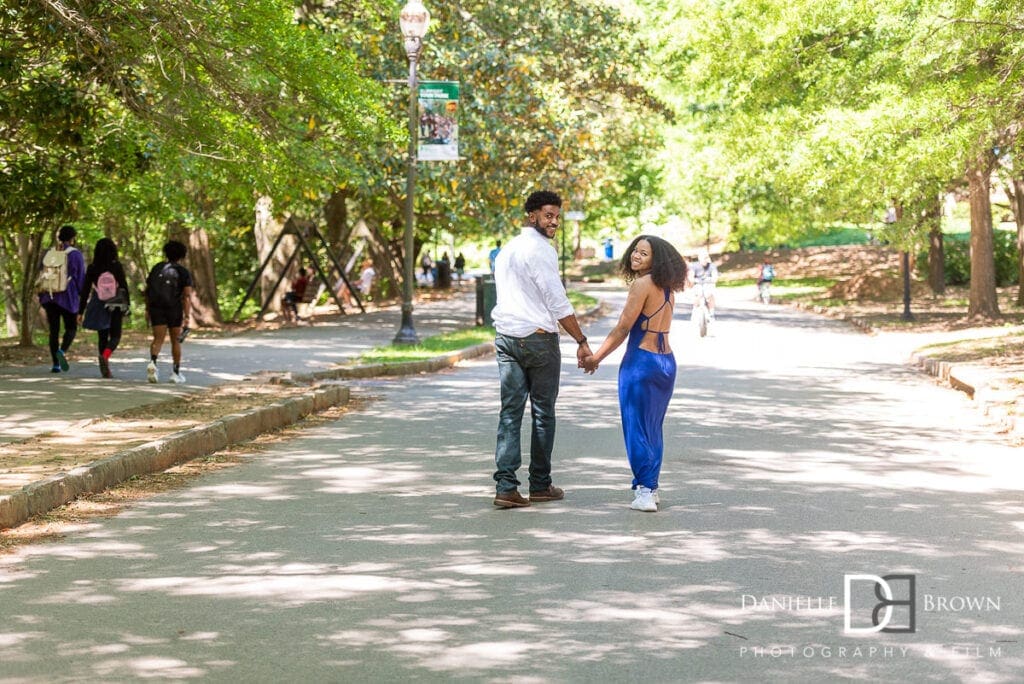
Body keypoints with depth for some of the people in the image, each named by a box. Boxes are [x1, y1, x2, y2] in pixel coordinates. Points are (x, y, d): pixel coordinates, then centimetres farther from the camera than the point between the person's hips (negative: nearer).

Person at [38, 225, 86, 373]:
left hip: (50, 296, 3)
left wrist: (42, 299, 18)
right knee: (71, 328, 7)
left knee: (54, 330, 7)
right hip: (69, 297, -3)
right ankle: (62, 351, -21)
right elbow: (81, 278, -4)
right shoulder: (76, 255, -4)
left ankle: (55, 364, 2)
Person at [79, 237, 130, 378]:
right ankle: (105, 356, -23)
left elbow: (85, 291, -1)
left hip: (98, 307, 2)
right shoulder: (117, 267, -7)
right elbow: (124, 287, -5)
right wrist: (127, 306, 4)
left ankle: (105, 369, 13)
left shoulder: (92, 268, -3)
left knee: (102, 337, 15)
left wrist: (81, 311, 3)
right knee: (115, 336, 7)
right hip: (116, 307, -2)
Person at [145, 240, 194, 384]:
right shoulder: (184, 272, -3)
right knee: (175, 341, 13)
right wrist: (187, 316, -16)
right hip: (175, 310, -2)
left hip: (156, 308, 2)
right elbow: (187, 295, -13)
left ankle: (152, 362, -31)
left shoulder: (157, 268, 6)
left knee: (158, 339, -3)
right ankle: (176, 373, 18)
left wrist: (147, 309, 17)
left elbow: (147, 290, 8)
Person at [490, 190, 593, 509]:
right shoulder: (541, 250, -11)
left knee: (510, 412, 2)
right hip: (538, 338, -7)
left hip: (505, 337, 7)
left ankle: (505, 486, -7)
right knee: (543, 413, 5)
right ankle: (540, 485, 11)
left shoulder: (506, 251, 16)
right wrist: (581, 342, -9)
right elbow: (558, 302, -13)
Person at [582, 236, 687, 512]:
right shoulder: (667, 288, 10)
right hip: (666, 362, 8)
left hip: (641, 362, -8)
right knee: (653, 427, 16)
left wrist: (595, 358, -6)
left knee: (636, 427, -1)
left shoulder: (642, 284, -13)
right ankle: (650, 488, 21)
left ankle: (645, 491, -4)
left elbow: (623, 328, -14)